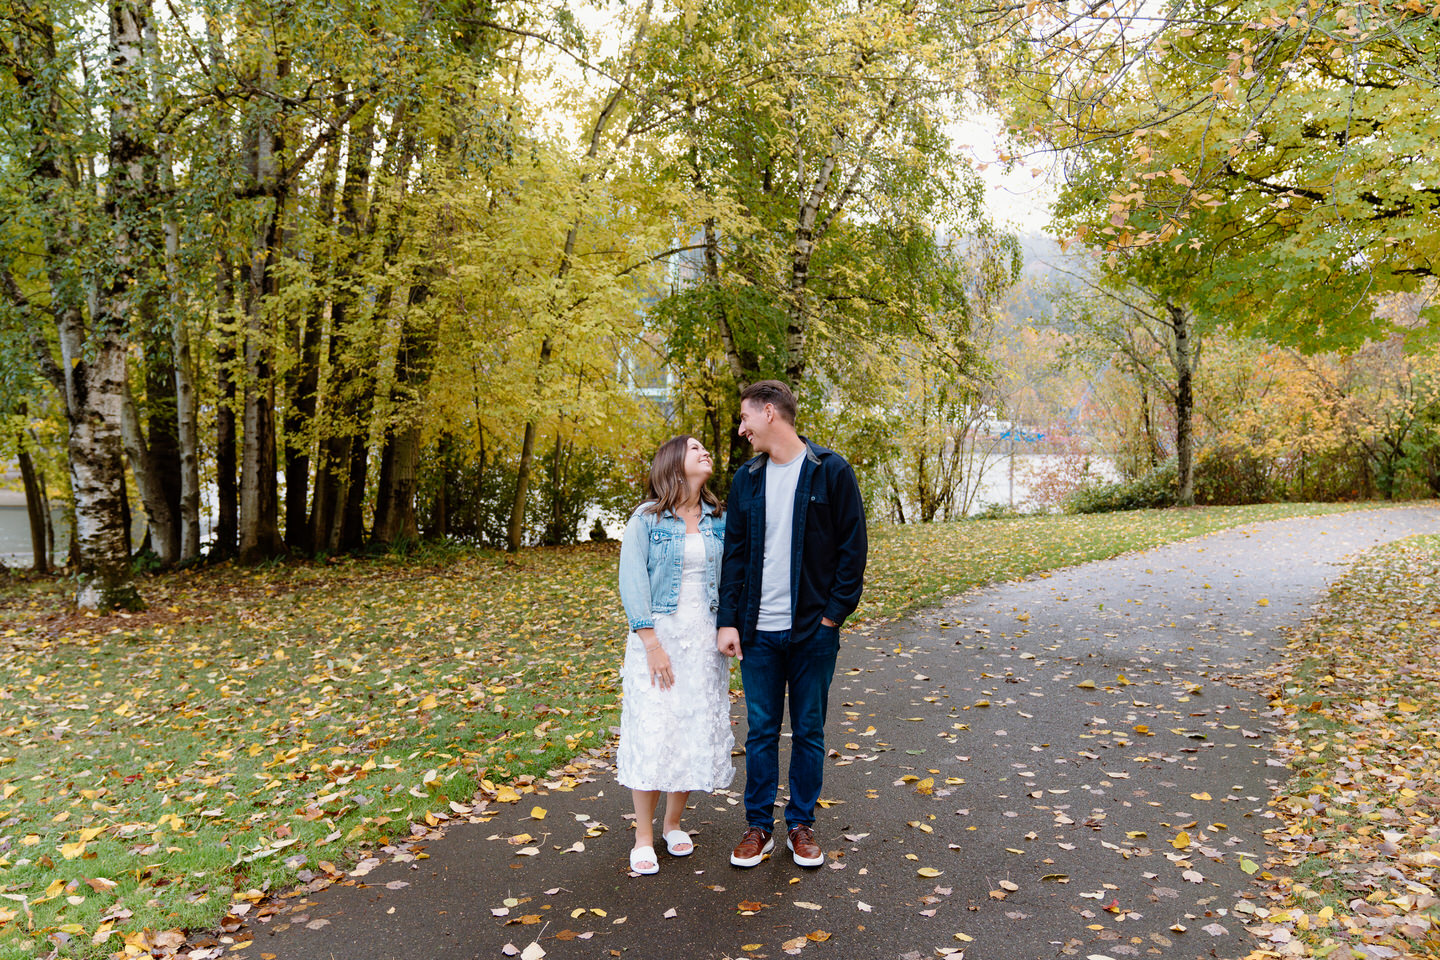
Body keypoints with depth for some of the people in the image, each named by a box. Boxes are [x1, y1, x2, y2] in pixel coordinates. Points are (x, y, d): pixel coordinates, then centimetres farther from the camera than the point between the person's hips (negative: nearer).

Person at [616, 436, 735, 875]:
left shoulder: (719, 520, 8)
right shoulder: (646, 519, -4)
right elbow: (632, 583, -8)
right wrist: (652, 643, -15)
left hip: (704, 640, 4)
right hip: (657, 636, -3)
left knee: (697, 731, 7)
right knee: (652, 732, -3)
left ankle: (673, 824, 25)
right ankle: (643, 837, 11)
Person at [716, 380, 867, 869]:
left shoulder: (831, 472, -4)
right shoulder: (746, 479, 7)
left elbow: (853, 549, -4)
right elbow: (734, 555, 7)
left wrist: (834, 615, -9)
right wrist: (728, 620, 0)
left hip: (813, 629, -3)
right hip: (759, 631, 3)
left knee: (809, 732, 9)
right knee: (761, 731, 10)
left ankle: (801, 825, 25)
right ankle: (759, 825, 24)